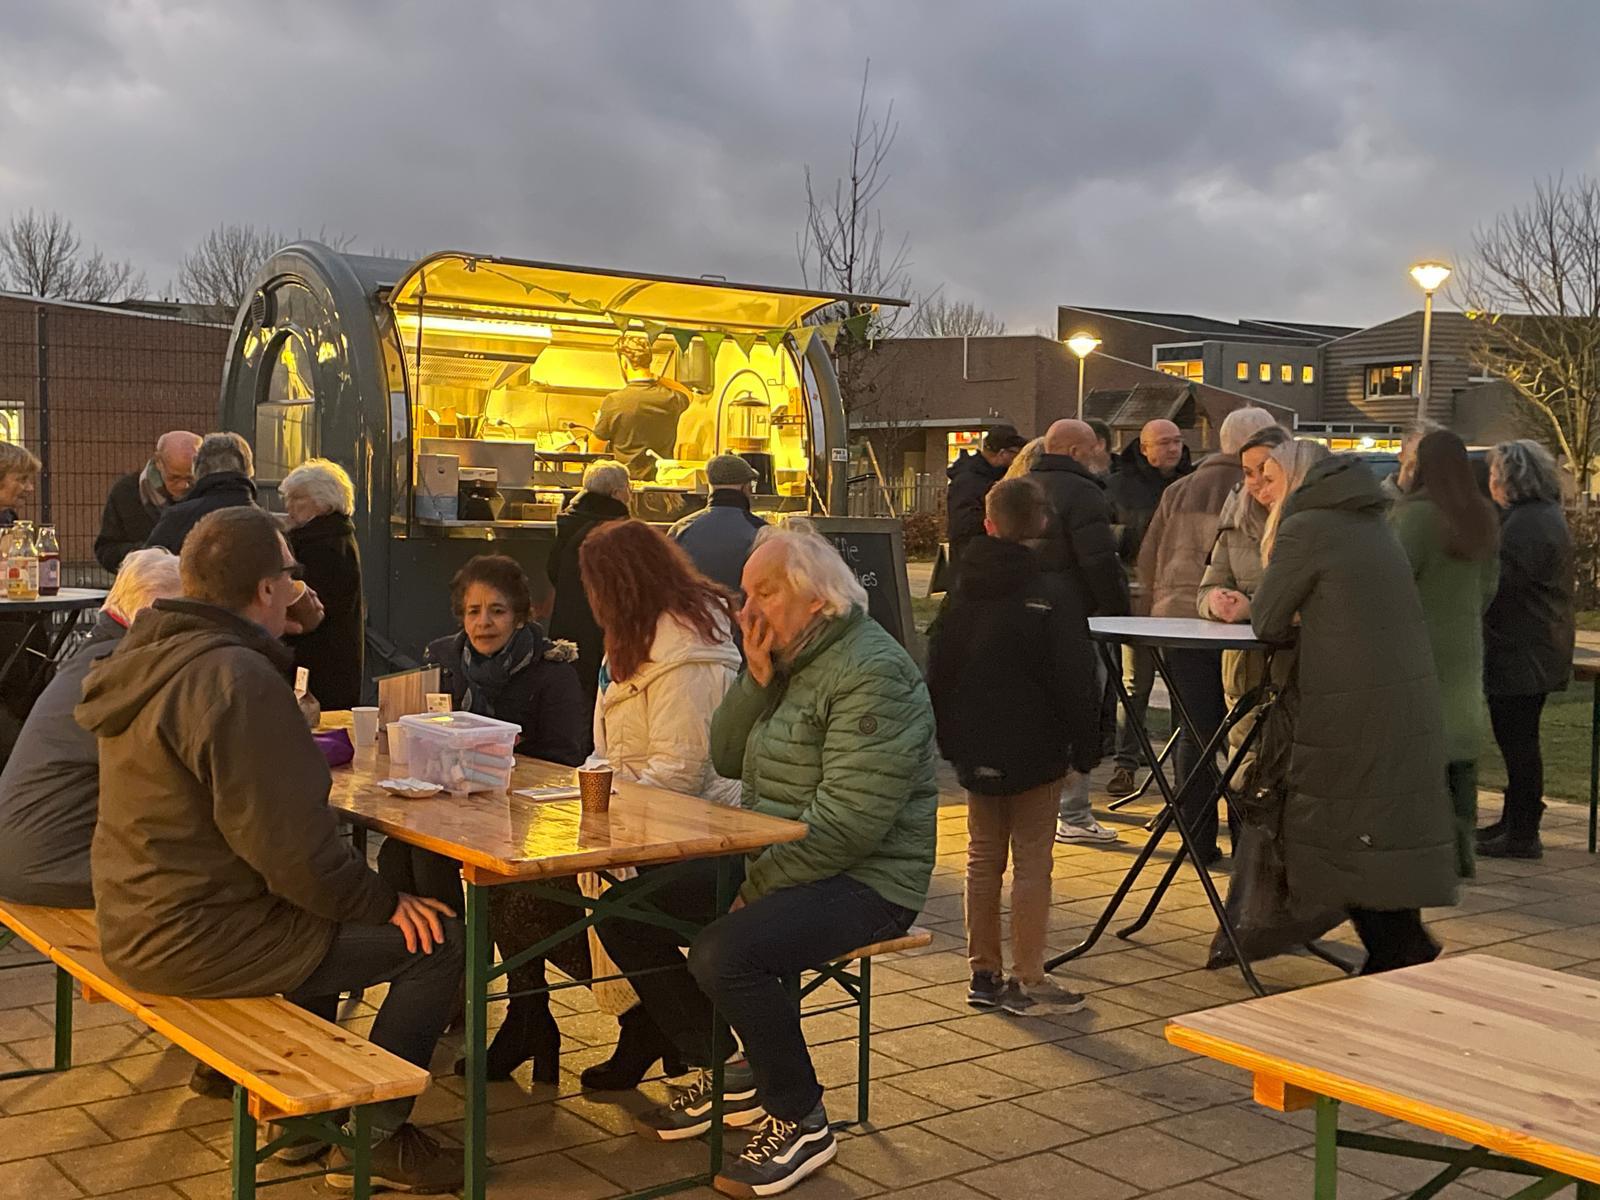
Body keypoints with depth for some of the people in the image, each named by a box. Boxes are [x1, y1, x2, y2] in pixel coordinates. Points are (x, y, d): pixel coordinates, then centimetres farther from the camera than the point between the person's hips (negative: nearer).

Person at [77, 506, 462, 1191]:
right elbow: (289, 845, -25)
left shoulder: (151, 656, 8)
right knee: (436, 942, -7)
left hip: (134, 922, 11)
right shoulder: (238, 679, -24)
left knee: (320, 909, 34)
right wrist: (382, 902, -13)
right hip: (197, 940, -11)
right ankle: (374, 1139, 7)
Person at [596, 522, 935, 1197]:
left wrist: (756, 887, -22)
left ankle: (800, 1122, -9)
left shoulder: (873, 673, -19)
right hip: (766, 860, 10)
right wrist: (758, 678, -7)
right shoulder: (787, 658, 10)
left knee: (725, 952, -32)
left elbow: (847, 821, -26)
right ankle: (717, 1072, 15)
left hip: (863, 882, -9)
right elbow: (727, 759, 7)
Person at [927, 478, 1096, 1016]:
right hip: (1035, 751, -5)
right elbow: (1076, 682, -14)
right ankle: (1027, 981, 4)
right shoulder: (1052, 595, -14)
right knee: (1032, 862, 1)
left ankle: (985, 974, 19)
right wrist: (1085, 748, -4)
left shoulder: (962, 593, 3)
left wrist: (948, 740, 18)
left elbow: (937, 673, 9)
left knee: (984, 857, 13)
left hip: (975, 751, 5)